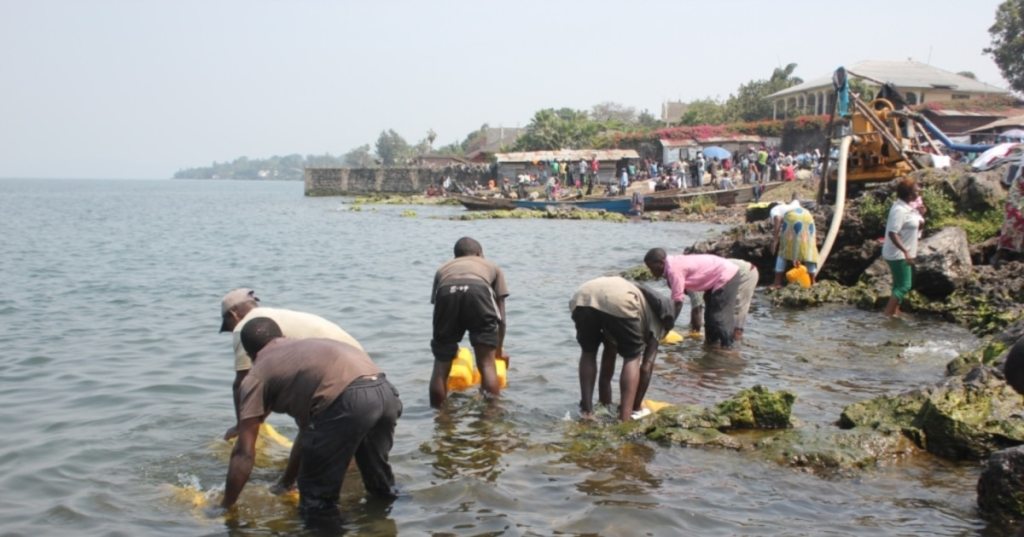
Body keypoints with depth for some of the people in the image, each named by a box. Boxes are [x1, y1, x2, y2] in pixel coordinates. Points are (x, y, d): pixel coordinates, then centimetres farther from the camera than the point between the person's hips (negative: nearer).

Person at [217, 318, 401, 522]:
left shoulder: (257, 375, 19)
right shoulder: (307, 347, 38)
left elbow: (244, 452, 14)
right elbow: (309, 425, 44)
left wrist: (225, 506, 27)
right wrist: (286, 482, 54)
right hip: (385, 392, 7)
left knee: (317, 504, 14)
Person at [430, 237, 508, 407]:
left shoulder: (443, 269, 42)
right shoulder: (491, 266, 40)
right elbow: (501, 317, 36)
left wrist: (450, 346, 49)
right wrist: (499, 350, 48)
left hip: (446, 292, 2)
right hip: (478, 290, -1)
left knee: (441, 366, 16)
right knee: (487, 364, 11)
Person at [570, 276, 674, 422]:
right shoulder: (655, 314, 33)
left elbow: (608, 356, 49)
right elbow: (646, 368, 27)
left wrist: (604, 404, 53)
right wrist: (636, 407, 35)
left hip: (582, 298, 5)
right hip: (619, 302, -5)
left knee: (588, 353, 30)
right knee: (632, 358, 18)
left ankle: (586, 409, 23)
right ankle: (624, 419, 10)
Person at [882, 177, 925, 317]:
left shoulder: (907, 208, 10)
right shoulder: (899, 210, -21)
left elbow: (918, 226, 23)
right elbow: (892, 233, -28)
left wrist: (920, 214, 6)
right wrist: (905, 251, -31)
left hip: (901, 254, 10)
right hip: (898, 255, -10)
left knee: (899, 285, 14)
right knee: (904, 285, -11)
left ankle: (895, 312, 21)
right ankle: (888, 313, -10)